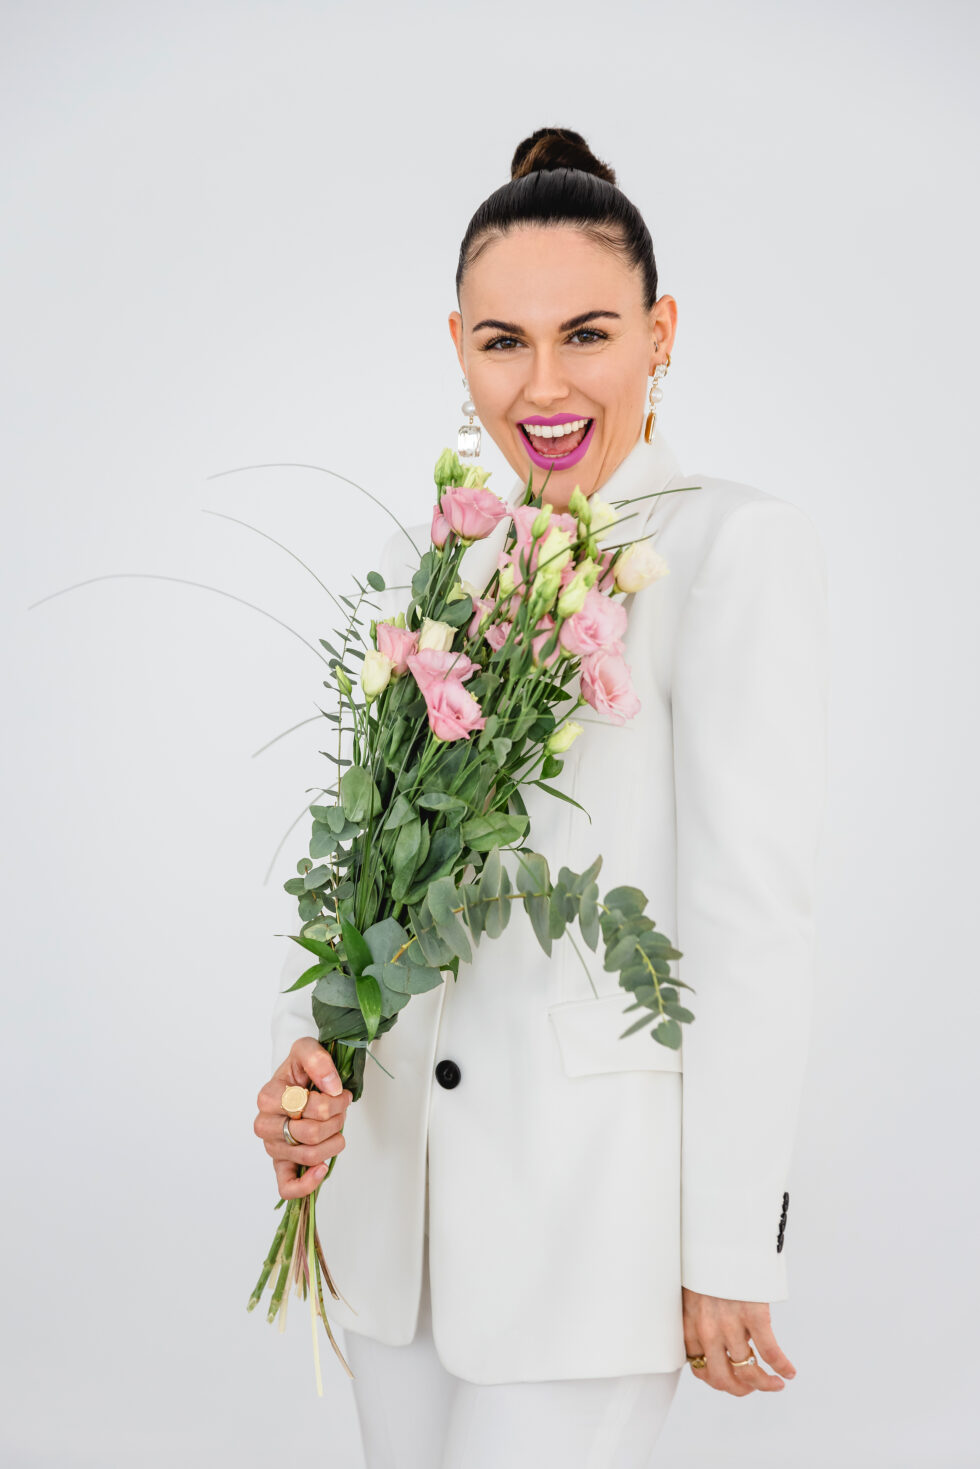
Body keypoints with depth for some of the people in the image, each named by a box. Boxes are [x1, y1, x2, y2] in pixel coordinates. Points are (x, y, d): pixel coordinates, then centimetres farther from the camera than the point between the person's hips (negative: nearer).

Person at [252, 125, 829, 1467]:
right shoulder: (426, 563, 10)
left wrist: (729, 1254, -11)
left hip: (596, 1190, -6)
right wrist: (306, 1049, -8)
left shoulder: (739, 547, -10)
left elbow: (753, 912, -12)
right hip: (396, 1168, 6)